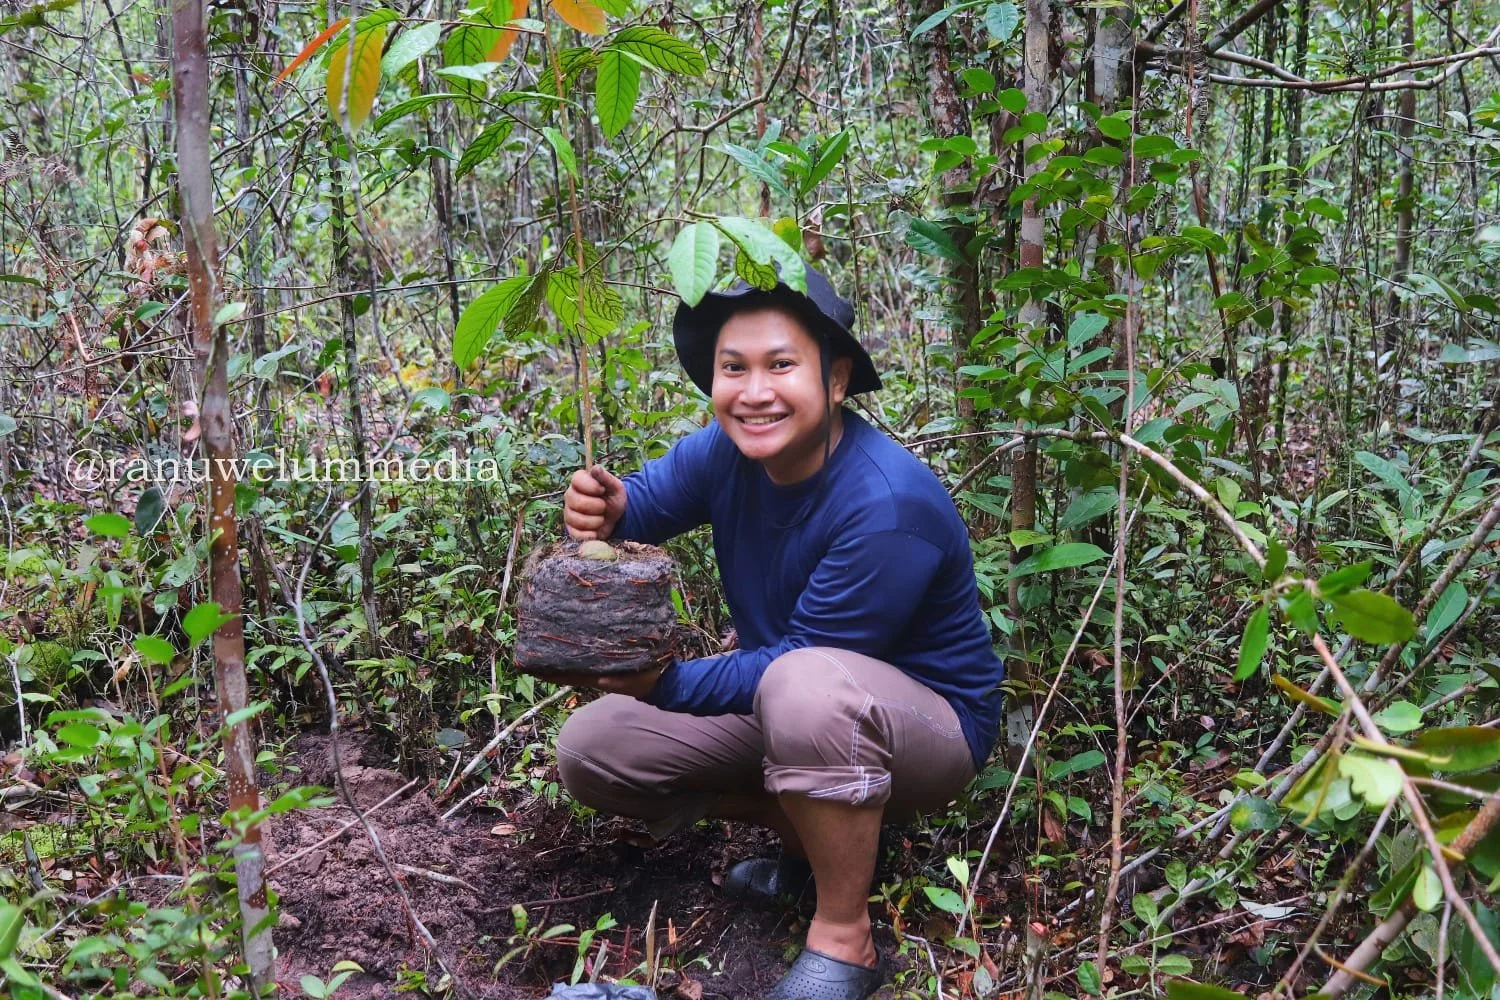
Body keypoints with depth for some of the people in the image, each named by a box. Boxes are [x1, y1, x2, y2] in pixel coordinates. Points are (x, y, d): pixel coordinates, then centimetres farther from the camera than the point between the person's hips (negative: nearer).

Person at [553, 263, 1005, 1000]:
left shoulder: (887, 505, -31)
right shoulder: (727, 452, -11)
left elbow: (805, 661, -27)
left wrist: (664, 684, -34)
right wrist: (603, 509, -25)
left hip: (928, 720, -7)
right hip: (788, 707, 7)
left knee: (806, 686, -42)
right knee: (589, 749, -1)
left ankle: (844, 939, -19)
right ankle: (817, 833, 8)